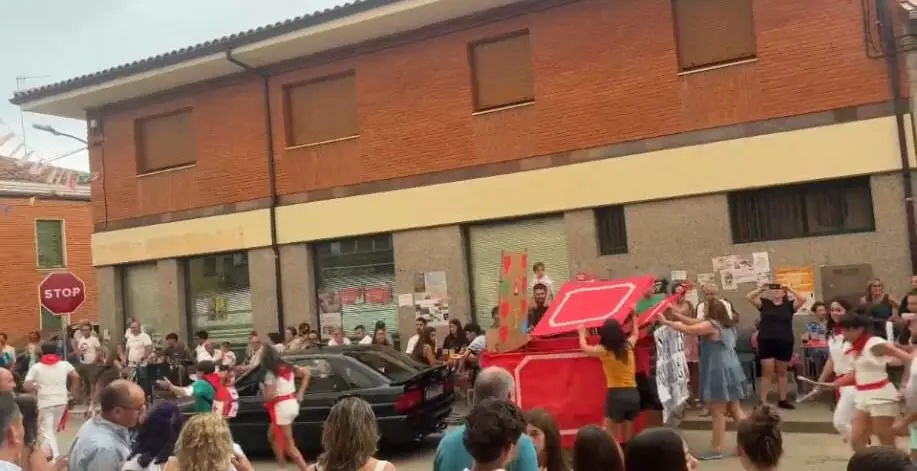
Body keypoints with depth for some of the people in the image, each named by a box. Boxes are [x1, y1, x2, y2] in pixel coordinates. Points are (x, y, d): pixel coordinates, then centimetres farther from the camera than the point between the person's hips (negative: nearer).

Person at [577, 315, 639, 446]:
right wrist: (633, 317, 46)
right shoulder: (628, 346, 7)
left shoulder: (604, 350, -5)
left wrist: (582, 333, 32)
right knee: (627, 438, 16)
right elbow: (635, 333, 31)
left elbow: (584, 347, 14)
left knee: (611, 438, 0)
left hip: (616, 394, -5)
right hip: (633, 393, 5)